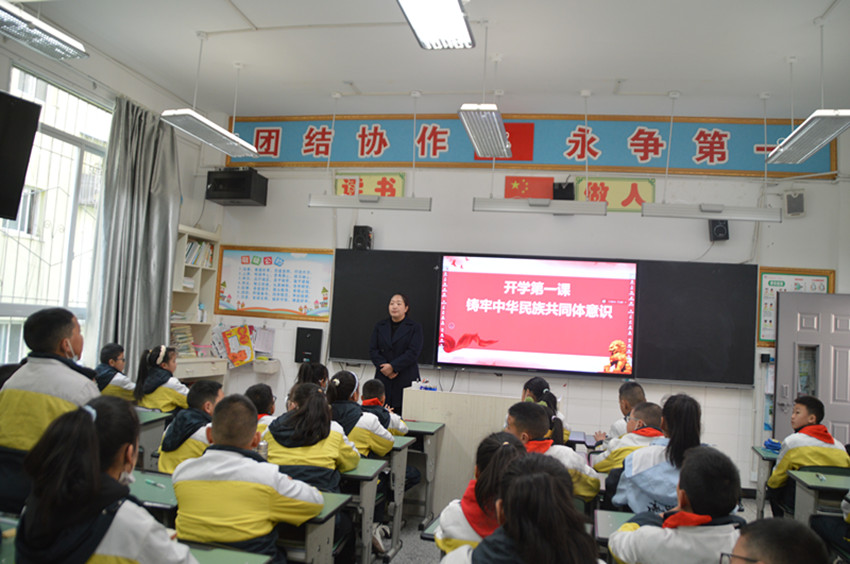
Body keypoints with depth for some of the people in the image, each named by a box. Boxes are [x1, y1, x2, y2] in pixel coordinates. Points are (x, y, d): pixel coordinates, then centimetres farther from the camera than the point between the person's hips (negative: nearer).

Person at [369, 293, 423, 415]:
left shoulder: (415, 328, 3)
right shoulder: (380, 326, 14)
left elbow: (413, 353, -7)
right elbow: (372, 350, 6)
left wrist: (393, 367, -14)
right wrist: (384, 367, -9)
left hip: (406, 379, -3)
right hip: (383, 378, 3)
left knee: (403, 413, -9)